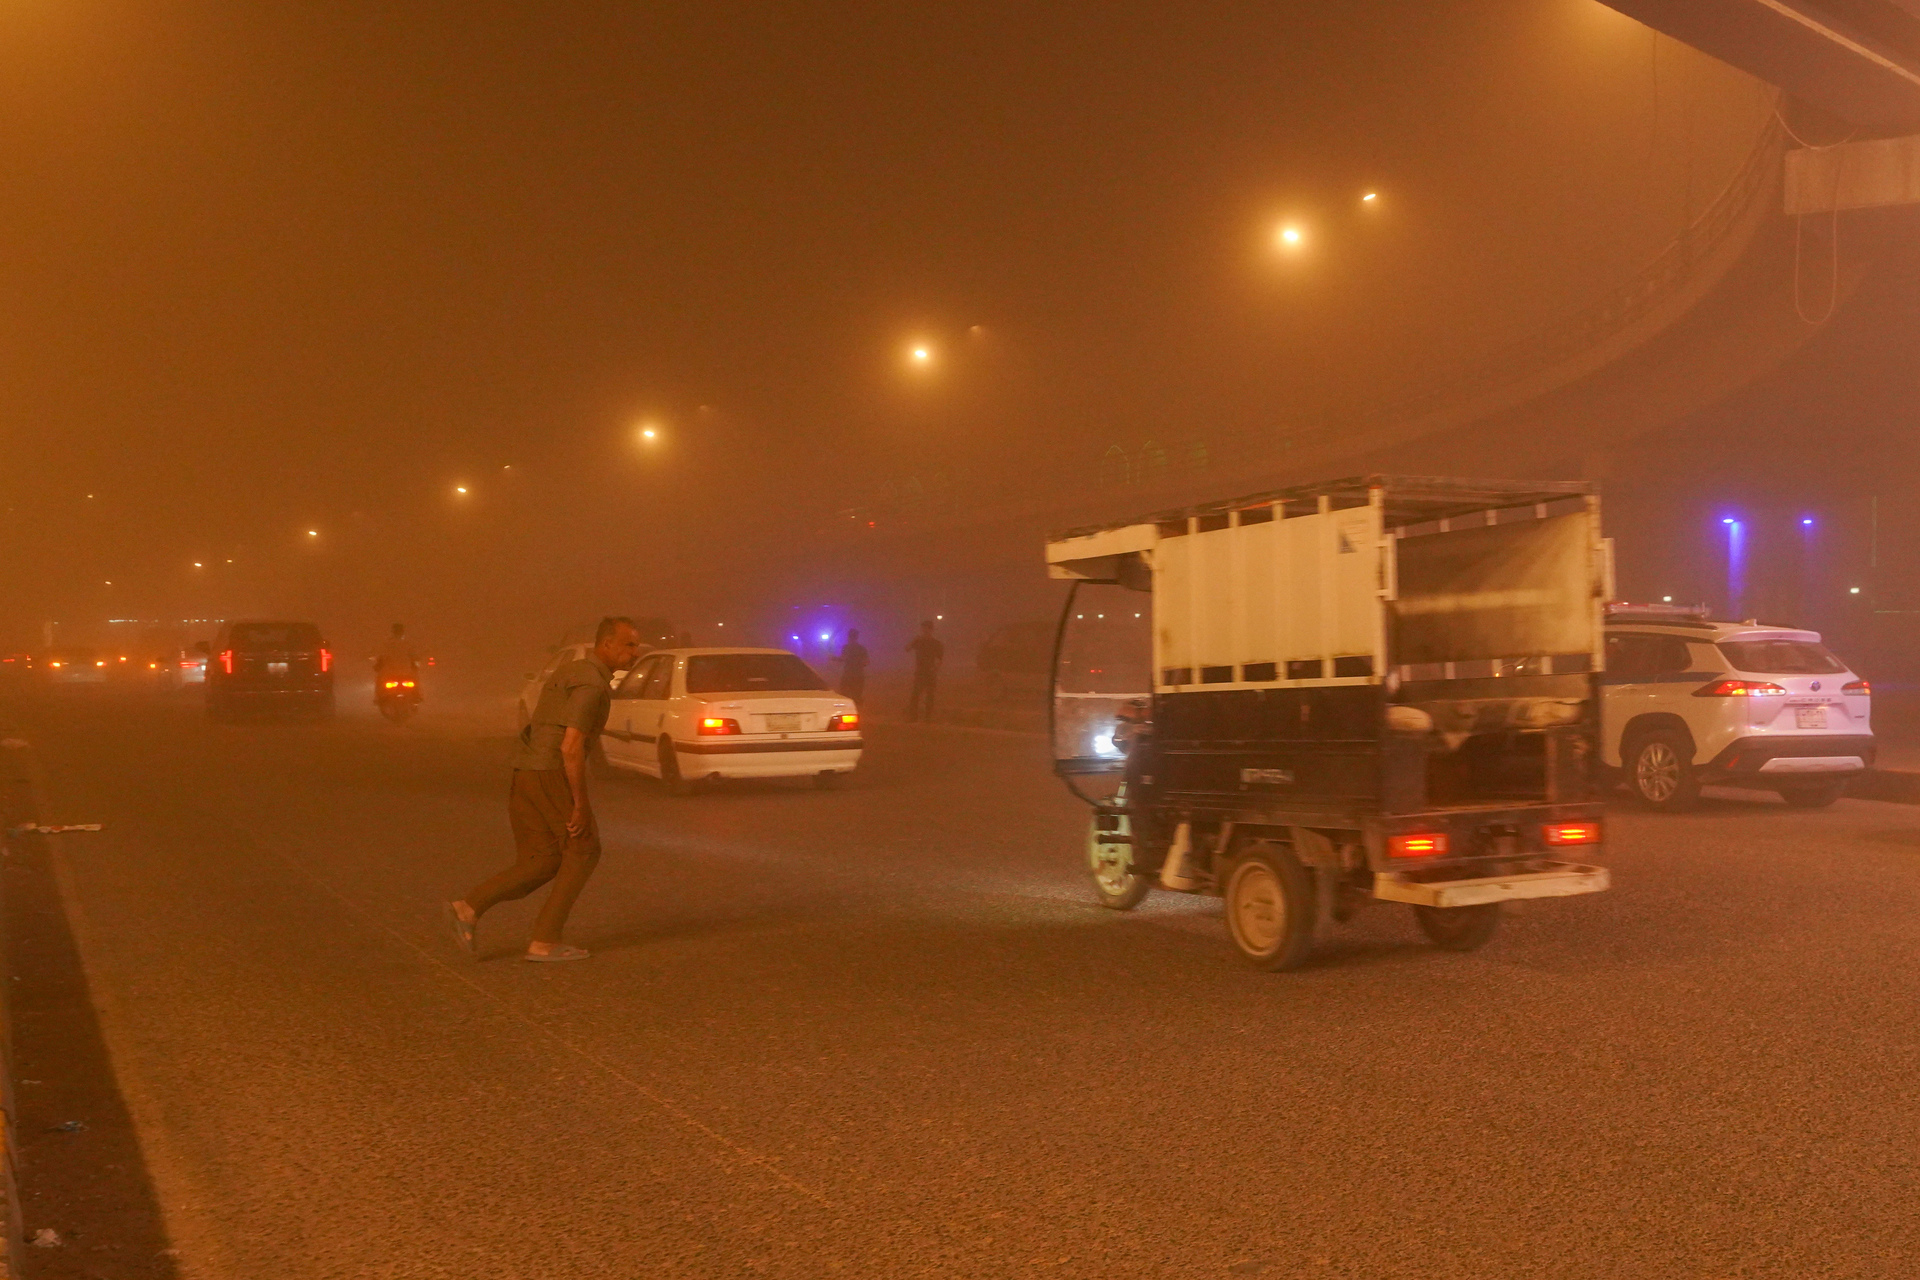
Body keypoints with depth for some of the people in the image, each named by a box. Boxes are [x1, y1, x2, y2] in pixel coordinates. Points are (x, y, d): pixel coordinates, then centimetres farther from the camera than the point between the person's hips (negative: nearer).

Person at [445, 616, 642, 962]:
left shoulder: (569, 671, 21)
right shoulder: (592, 684, -12)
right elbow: (571, 747, -20)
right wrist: (580, 803, -16)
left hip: (523, 775, 9)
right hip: (550, 774, -9)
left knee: (542, 863, 11)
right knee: (583, 851, 4)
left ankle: (468, 909, 0)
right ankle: (545, 940, 5)